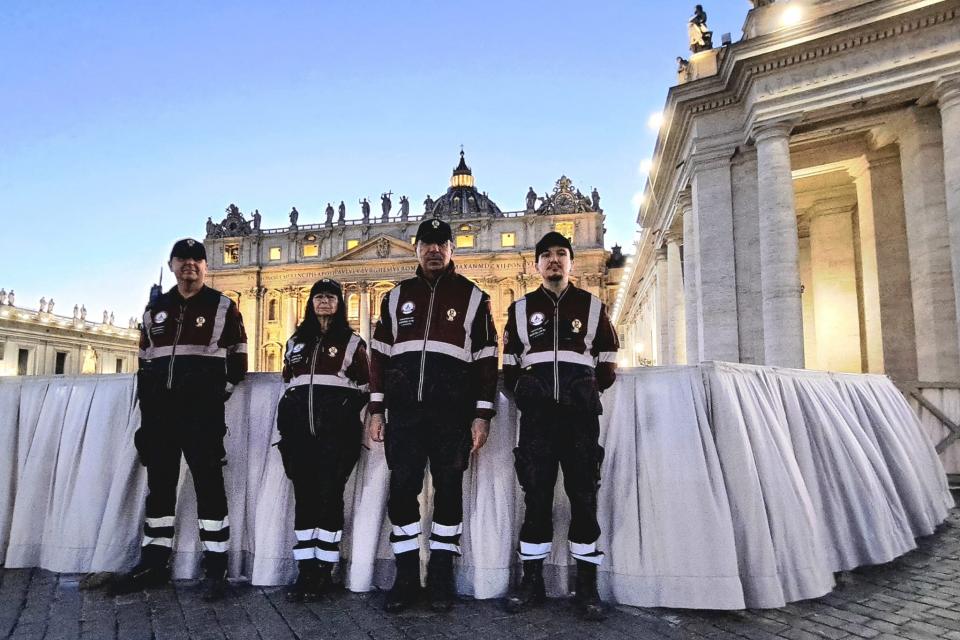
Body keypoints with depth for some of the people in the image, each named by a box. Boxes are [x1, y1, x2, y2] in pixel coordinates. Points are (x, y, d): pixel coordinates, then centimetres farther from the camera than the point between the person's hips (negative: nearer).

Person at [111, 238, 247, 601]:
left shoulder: (223, 307, 4)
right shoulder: (155, 310, 17)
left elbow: (238, 360, 2)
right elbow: (145, 361, 19)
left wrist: (219, 391, -9)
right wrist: (147, 406, 12)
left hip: (203, 411, -5)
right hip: (161, 410, 5)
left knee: (208, 483, -6)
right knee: (158, 483, 11)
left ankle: (215, 567, -1)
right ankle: (154, 563, 22)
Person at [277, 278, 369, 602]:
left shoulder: (352, 341, 8)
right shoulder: (296, 341, 20)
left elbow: (363, 388, 7)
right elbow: (286, 382, 22)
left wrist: (345, 417, -3)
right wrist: (285, 426, 14)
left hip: (335, 427, -3)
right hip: (299, 426, 4)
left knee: (329, 494, -6)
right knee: (304, 494, 2)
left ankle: (323, 571, 1)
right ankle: (306, 571, 8)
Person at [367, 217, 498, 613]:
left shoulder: (472, 297, 8)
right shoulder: (397, 296, 14)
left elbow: (486, 360, 4)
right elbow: (379, 354, 13)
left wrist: (482, 415, -3)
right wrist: (375, 410, 6)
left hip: (452, 412, -2)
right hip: (404, 410, 2)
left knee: (449, 490, 4)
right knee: (401, 489, 1)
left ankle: (440, 577, 16)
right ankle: (407, 577, 14)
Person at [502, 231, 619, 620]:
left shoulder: (592, 306, 13)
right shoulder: (521, 309, 15)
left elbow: (608, 367, 15)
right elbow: (509, 367, 15)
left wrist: (587, 392, 6)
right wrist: (523, 393, 3)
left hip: (580, 413, 0)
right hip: (537, 413, 1)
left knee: (584, 495, -1)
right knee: (536, 494, 1)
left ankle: (587, 586, 8)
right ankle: (532, 581, 12)